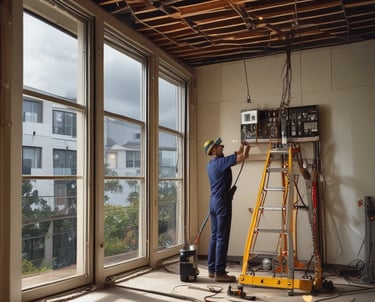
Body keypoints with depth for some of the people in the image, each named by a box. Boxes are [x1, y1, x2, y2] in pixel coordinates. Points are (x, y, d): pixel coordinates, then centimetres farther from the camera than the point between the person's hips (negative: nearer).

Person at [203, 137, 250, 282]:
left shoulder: (211, 164, 13)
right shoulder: (220, 162, -15)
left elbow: (234, 157, 28)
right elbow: (242, 157, -13)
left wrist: (240, 149, 21)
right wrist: (246, 149, 7)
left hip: (214, 202, 9)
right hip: (222, 203, -9)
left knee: (214, 236, 12)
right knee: (222, 238, -6)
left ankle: (212, 269, 17)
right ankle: (219, 272, -4)